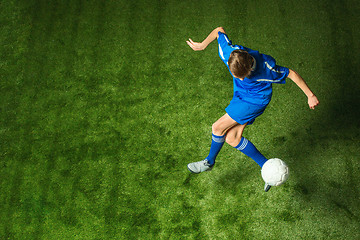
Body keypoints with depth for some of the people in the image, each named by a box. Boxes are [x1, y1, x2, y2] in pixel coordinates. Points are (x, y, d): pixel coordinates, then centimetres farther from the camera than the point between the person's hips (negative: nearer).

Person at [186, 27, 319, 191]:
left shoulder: (265, 69, -35)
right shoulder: (228, 52, -25)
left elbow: (291, 74, -20)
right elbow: (219, 30, -7)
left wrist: (310, 96, -14)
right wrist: (202, 45, 6)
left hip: (256, 100, -6)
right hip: (240, 96, 6)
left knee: (218, 127, -10)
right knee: (232, 138, 0)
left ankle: (209, 161, 18)